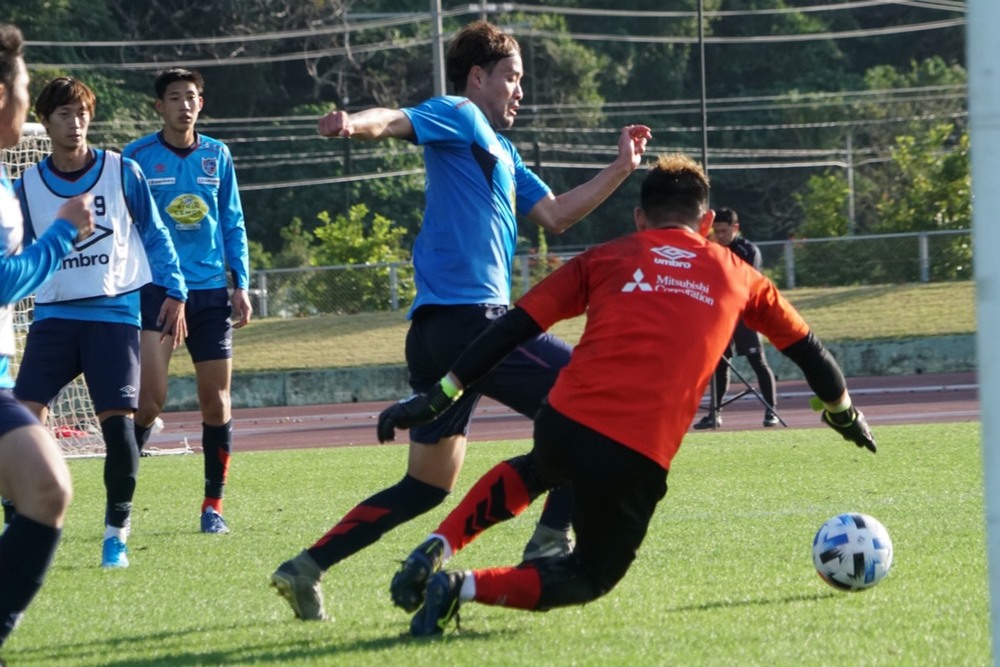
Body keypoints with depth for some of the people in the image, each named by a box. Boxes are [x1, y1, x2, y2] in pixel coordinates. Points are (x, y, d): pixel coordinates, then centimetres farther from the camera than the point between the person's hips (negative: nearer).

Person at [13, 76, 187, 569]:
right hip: (54, 316, 2)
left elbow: (154, 234, 8)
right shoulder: (27, 186, 5)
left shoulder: (122, 172, 1)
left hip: (114, 312, -2)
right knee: (23, 416, -13)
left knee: (118, 420, -11)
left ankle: (117, 531, 6)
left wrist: (174, 292, 4)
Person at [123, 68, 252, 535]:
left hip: (210, 291, 3)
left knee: (216, 400, 2)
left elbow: (233, 225, 13)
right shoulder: (137, 157, 0)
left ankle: (213, 505, 11)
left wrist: (241, 284, 5)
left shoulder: (217, 156, 8)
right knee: (149, 398, -14)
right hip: (155, 290, -3)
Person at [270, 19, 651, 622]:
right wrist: (354, 124, -42)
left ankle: (306, 569, 9)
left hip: (441, 326, 10)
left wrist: (620, 170, 25)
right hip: (469, 316, -10)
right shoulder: (458, 117, 0)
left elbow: (556, 215, 31)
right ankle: (552, 542, -7)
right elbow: (397, 121, -20)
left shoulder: (502, 152, 27)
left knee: (428, 485, 12)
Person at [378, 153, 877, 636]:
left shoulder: (605, 259, 16)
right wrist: (845, 413, 47)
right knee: (592, 578, 21)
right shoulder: (736, 276, 17)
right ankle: (464, 587, -5)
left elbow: (513, 328, 10)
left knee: (537, 470, 40)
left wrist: (437, 398, 11)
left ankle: (437, 548, 17)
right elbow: (805, 348, 30)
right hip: (636, 460, -2)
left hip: (563, 421, 2)